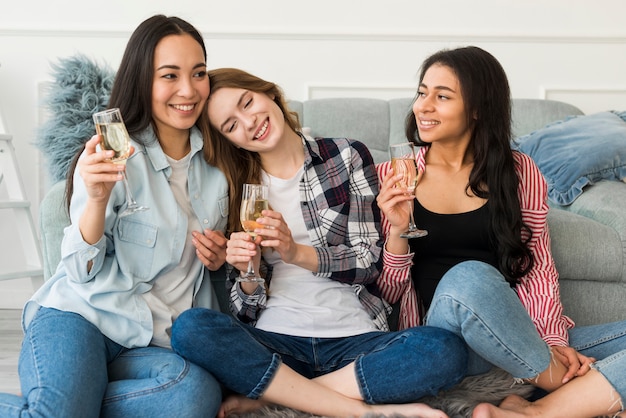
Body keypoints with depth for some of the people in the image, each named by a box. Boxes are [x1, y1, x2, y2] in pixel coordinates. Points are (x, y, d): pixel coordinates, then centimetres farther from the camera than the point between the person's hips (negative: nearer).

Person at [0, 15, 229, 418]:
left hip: (155, 344, 5)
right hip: (80, 314, -5)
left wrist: (218, 259, 2)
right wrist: (98, 199, -25)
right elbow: (82, 272, -8)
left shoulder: (215, 164, 8)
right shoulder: (114, 155, -5)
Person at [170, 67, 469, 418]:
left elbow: (370, 262, -1)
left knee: (448, 351, -29)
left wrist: (297, 253, -15)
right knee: (190, 327, -29)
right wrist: (248, 274, -12)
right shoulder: (237, 188, 10)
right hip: (273, 339, 1)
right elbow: (245, 309, 10)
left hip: (353, 338, -1)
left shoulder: (347, 156, 5)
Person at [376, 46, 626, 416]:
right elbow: (388, 293, 4)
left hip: (525, 341, 2)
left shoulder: (518, 172, 6)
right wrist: (398, 231, -15)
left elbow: (539, 268, 7)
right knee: (468, 277, -36)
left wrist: (553, 340, -9)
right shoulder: (390, 177, 3)